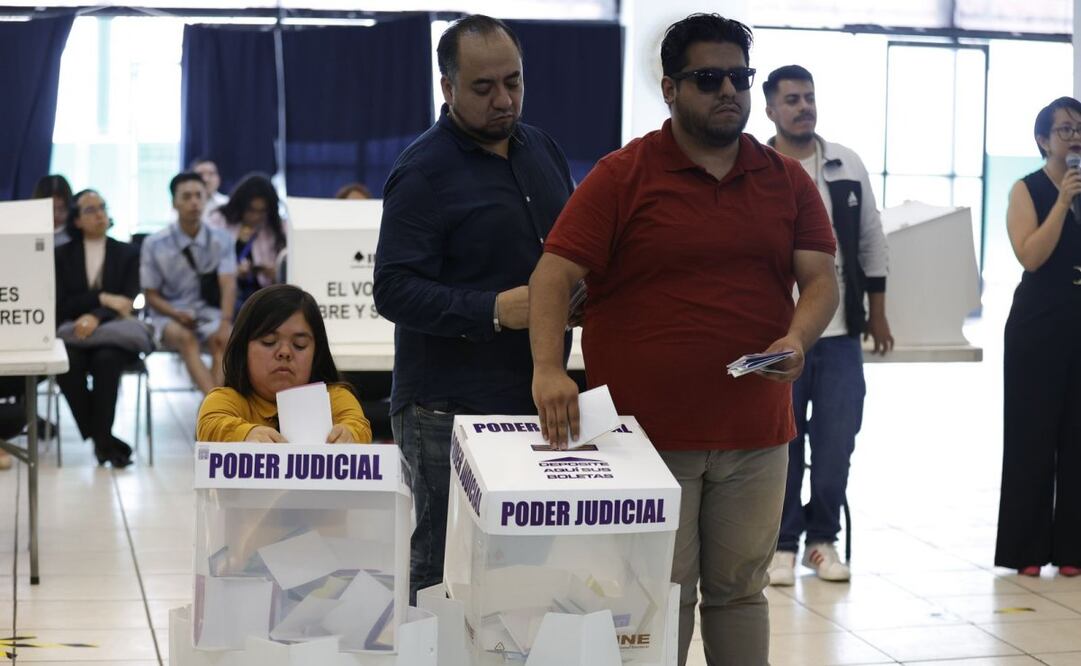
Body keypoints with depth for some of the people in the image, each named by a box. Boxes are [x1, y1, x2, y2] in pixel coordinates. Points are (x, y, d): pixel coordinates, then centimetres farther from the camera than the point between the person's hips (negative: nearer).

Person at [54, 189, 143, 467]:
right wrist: (102, 299, -12)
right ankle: (103, 439, -23)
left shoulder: (127, 254, 12)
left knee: (107, 360, -36)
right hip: (74, 334, 1)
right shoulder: (62, 255, 13)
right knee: (67, 363, -34)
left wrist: (96, 317, -22)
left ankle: (101, 440, -26)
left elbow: (126, 303, -2)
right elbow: (62, 305, 1)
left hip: (112, 333, -1)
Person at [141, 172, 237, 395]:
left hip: (209, 312, 1)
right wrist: (176, 314, -18)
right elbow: (151, 295, 2)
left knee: (224, 340, -32)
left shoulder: (221, 240, -1)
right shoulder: (155, 245, -4)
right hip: (170, 313, -1)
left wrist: (225, 322, -30)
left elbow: (228, 285, -12)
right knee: (186, 338, -35)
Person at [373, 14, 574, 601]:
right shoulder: (422, 172, -10)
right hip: (450, 413, -7)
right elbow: (394, 290, -16)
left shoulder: (542, 150, 13)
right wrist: (494, 311, -26)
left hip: (535, 399, 7)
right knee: (443, 574, 1)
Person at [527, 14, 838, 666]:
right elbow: (556, 273, -8)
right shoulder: (621, 176, -1)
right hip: (647, 433, -3)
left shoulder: (789, 181, 10)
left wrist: (796, 341, -16)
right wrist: (549, 368, -24)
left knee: (740, 589, 12)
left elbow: (821, 280, 6)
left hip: (756, 438, 3)